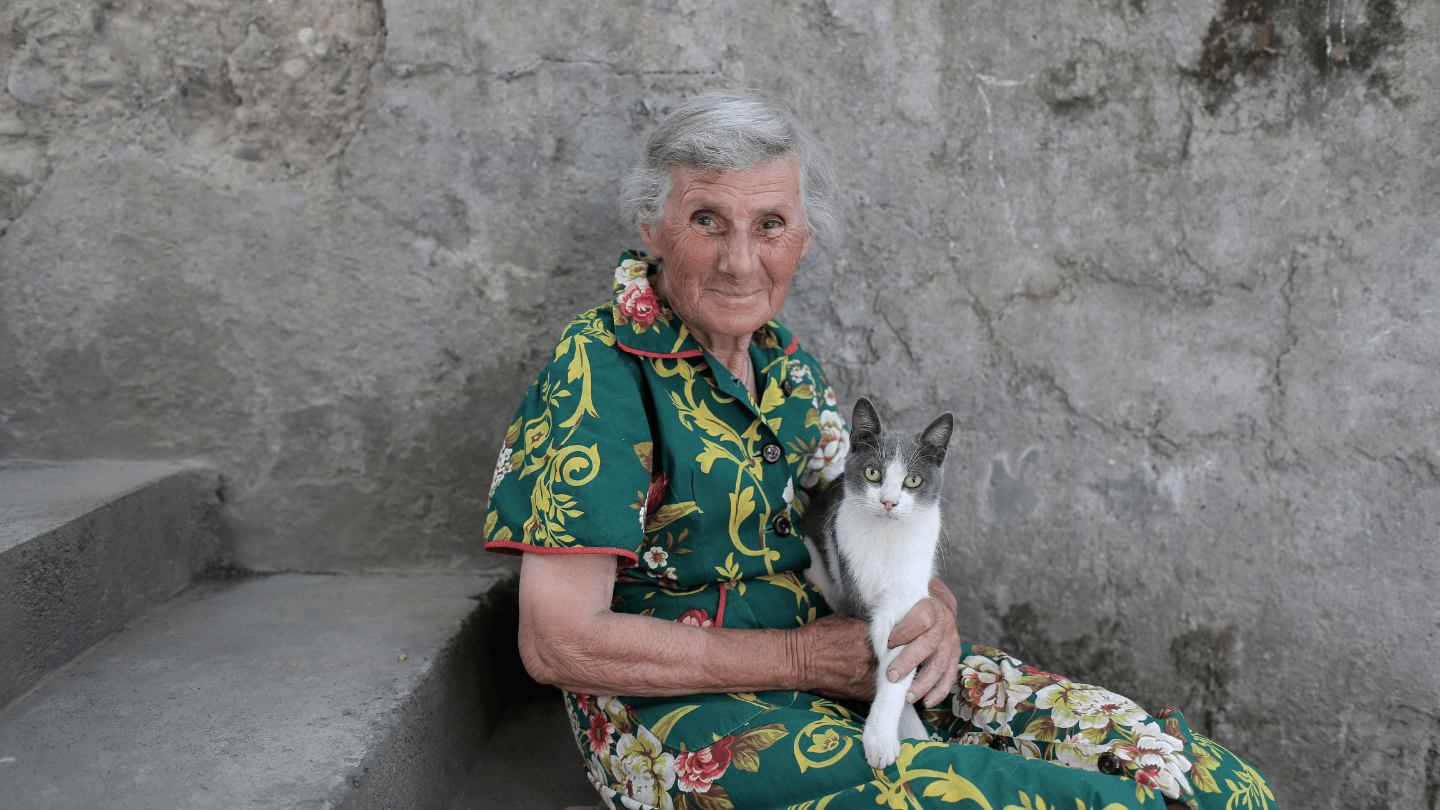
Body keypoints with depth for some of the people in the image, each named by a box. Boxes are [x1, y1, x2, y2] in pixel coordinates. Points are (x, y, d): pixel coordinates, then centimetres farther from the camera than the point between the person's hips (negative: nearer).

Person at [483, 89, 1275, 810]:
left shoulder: (785, 365, 9)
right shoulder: (597, 373, -13)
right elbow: (558, 641, -18)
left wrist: (928, 609, -8)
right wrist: (797, 659, -17)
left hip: (839, 658, 6)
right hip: (677, 710, -6)